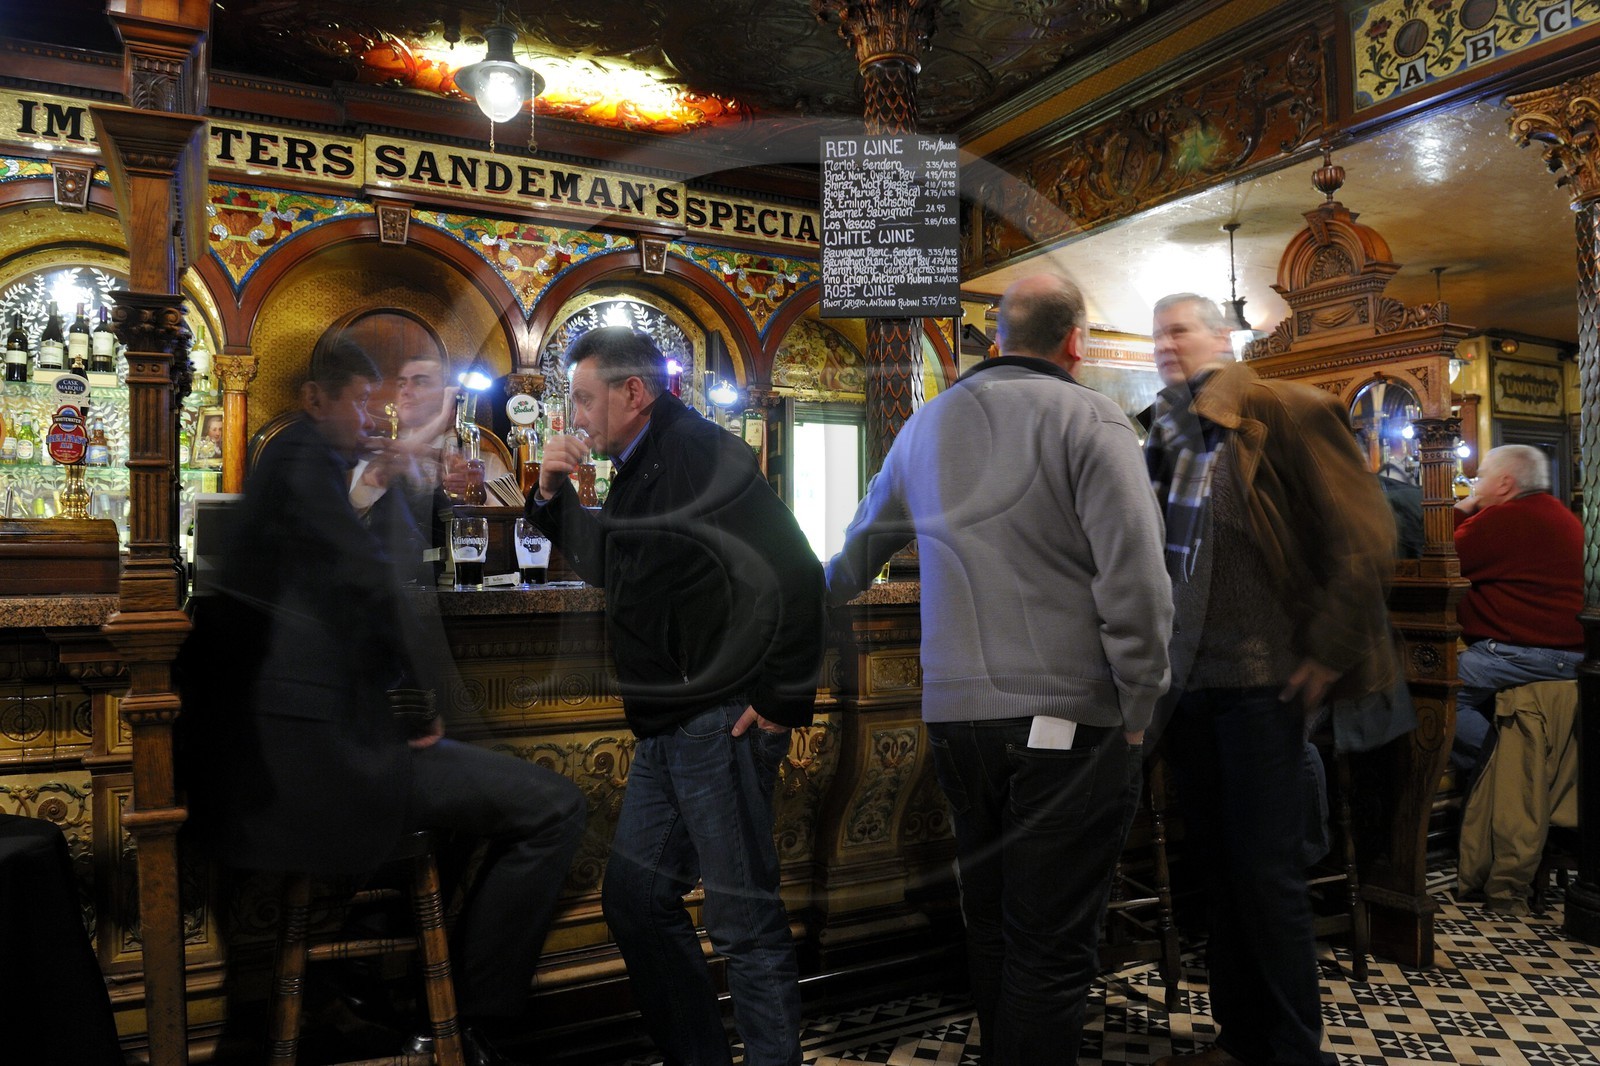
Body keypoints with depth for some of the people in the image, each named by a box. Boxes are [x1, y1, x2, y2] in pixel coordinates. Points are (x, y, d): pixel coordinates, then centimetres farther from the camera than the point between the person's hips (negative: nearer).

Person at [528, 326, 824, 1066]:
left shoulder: (703, 457, -16)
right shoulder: (640, 468, 14)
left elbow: (792, 574, -23)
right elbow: (607, 567, 26)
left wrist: (784, 700, -19)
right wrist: (554, 497, 11)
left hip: (720, 723, -10)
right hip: (666, 727, 10)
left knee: (743, 916, 0)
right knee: (634, 900, 17)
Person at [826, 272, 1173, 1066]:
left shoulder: (927, 426, 12)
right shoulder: (1090, 420, -5)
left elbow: (861, 547, 25)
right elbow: (1134, 579, -14)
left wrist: (822, 598, 44)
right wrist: (1138, 712, -5)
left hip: (955, 711, 6)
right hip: (1068, 716, -5)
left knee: (989, 918, 19)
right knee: (1052, 941, 3)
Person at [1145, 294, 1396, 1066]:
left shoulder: (1284, 414, -9)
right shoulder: (1168, 436, 11)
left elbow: (1363, 538, -11)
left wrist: (1328, 654, -12)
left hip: (1260, 683, -7)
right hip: (1186, 683, 7)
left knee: (1266, 874, 0)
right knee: (1216, 867, 14)